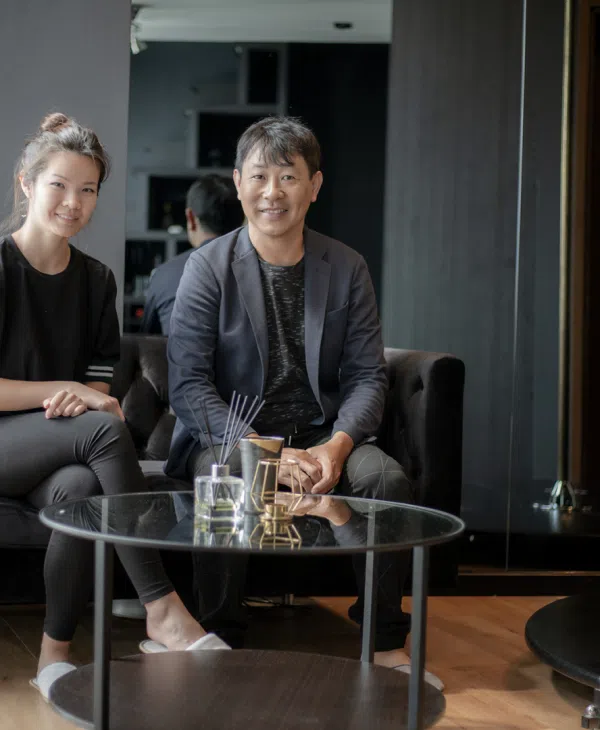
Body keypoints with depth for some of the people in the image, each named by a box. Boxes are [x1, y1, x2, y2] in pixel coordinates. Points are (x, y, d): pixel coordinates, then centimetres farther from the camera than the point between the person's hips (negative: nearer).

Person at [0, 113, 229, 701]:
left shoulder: (95, 281, 11)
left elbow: (101, 380, 11)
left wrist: (83, 396, -12)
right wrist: (65, 390, -15)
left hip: (61, 451, 4)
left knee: (80, 486, -34)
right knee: (103, 427, -32)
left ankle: (54, 654, -23)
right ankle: (162, 610, -30)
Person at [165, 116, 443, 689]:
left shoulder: (347, 269, 6)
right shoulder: (209, 267, -3)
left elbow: (367, 376, 2)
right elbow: (188, 385, -10)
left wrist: (336, 446, -18)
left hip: (321, 436, 3)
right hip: (230, 435, -2)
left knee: (388, 478, -25)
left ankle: (386, 642, -10)